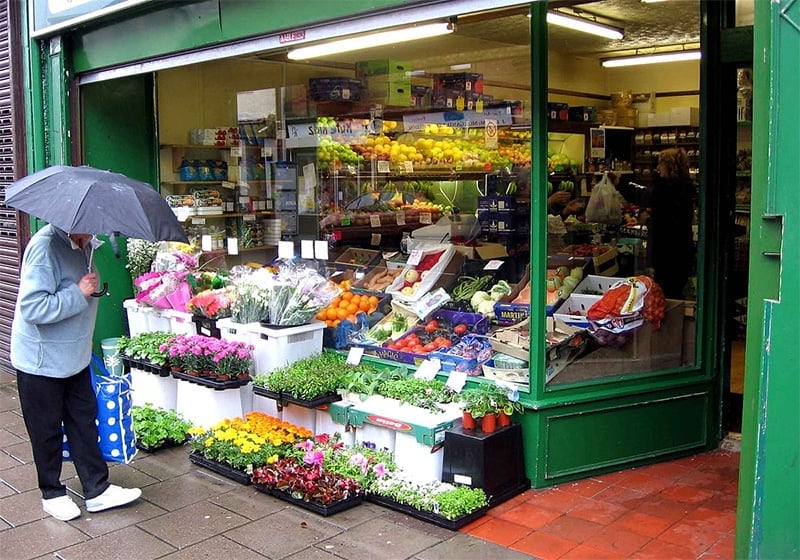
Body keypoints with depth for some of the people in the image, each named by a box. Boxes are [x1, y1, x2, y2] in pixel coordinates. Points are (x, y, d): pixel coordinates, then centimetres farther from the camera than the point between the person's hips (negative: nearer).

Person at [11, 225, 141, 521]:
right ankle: (52, 494, 27)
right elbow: (32, 307, -31)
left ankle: (97, 490, 23)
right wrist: (78, 293, -27)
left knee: (84, 421, 13)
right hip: (42, 360, -8)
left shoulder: (84, 244, 3)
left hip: (75, 356, 8)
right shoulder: (44, 246, -25)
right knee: (47, 430, 9)